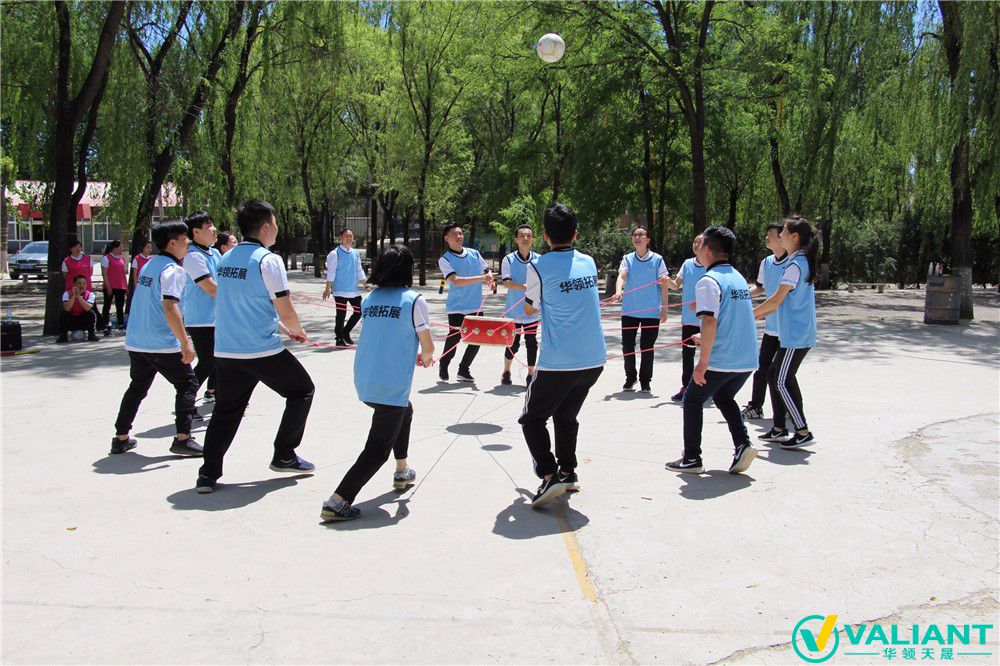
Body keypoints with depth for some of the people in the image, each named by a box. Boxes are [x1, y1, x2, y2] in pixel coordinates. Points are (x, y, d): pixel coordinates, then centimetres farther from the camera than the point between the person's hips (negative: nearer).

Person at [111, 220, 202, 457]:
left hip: (136, 342, 8)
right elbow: (169, 307, -25)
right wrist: (185, 342, -25)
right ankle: (182, 438, -2)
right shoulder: (172, 270, -13)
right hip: (163, 344, -8)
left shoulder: (148, 266, 14)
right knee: (187, 384, 3)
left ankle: (120, 437, 23)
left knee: (137, 388, 19)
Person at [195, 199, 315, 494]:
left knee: (226, 409, 15)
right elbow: (285, 310, -14)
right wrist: (297, 330, 8)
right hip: (263, 351, -7)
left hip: (226, 350, 7)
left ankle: (208, 473, 10)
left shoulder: (226, 258, 12)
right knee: (302, 391, 13)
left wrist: (283, 328, 25)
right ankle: (284, 456, 17)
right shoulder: (268, 260, -12)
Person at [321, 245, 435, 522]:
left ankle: (401, 472, 43)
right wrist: (425, 358, 19)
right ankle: (337, 501, -8)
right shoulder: (413, 300, -8)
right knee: (378, 449, 1)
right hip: (392, 385, -7)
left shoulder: (369, 299, 8)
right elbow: (428, 347, -6)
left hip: (363, 382, 7)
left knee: (405, 411, 33)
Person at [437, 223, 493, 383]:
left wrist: (489, 278, -8)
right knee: (454, 339, -2)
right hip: (456, 308, -5)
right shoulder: (444, 260, -6)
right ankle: (443, 366, 25)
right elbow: (455, 281, -20)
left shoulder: (474, 253, 9)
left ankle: (464, 370, 24)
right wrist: (480, 278, -28)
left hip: (476, 307, 5)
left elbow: (487, 271, 17)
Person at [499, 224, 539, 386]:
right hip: (513, 310, -1)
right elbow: (506, 282, -14)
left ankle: (531, 374, 20)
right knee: (513, 344, 5)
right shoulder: (508, 259, -4)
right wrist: (522, 287, -31)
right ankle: (506, 372, 27)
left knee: (532, 343, 5)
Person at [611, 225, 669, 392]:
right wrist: (618, 291, -32)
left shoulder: (657, 260, 0)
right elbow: (621, 276, -11)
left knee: (647, 348, 5)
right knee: (627, 346, 4)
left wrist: (664, 309, -1)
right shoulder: (628, 259, 4)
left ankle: (645, 382, 18)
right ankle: (630, 378, 23)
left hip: (651, 311, -2)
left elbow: (663, 285, 2)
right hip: (629, 310, 2)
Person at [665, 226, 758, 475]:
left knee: (693, 400, 12)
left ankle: (692, 459, 14)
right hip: (747, 360, 8)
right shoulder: (738, 277, 14)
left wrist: (703, 362, -22)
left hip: (720, 360, -7)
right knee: (724, 397, 28)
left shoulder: (708, 281, -13)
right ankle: (742, 445, 10)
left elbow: (710, 321, -23)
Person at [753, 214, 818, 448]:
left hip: (796, 335, -10)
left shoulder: (795, 264, -17)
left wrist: (751, 313, -9)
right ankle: (779, 429, 18)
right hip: (795, 333, 10)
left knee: (782, 381, -6)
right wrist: (764, 312, 16)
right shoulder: (802, 261, 13)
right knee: (774, 375, 13)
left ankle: (803, 431, 1)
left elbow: (777, 299, -19)